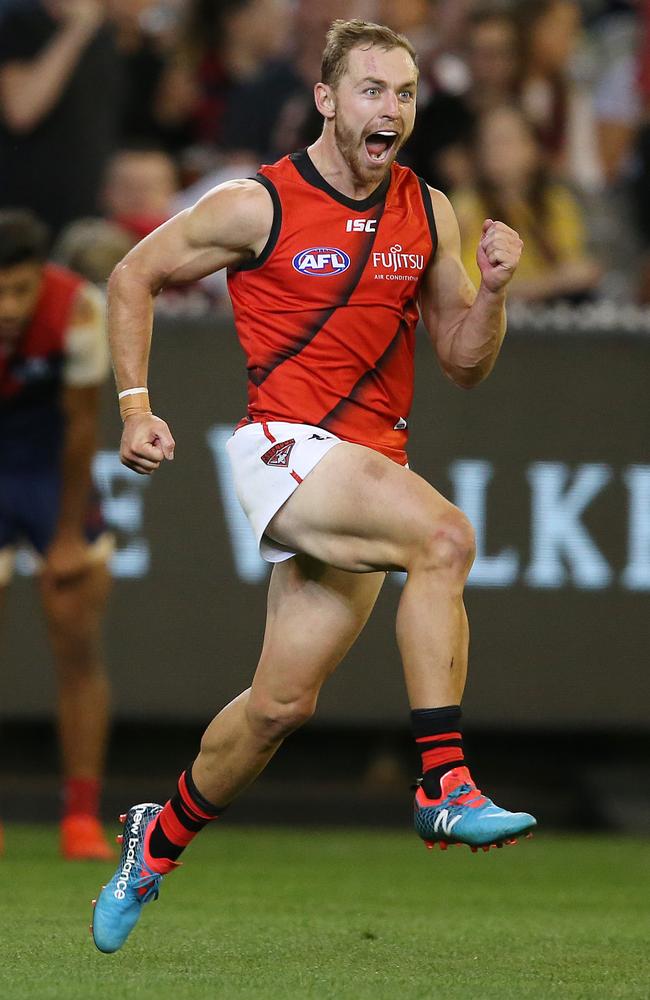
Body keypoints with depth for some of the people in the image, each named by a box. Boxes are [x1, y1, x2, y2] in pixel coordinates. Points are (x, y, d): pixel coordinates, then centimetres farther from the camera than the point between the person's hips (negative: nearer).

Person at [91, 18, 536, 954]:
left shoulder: (428, 213, 8)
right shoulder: (258, 207, -6)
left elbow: (465, 363, 12)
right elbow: (133, 279, 5)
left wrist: (492, 289, -7)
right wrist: (136, 406, -2)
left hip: (373, 462, 6)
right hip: (286, 447, -6)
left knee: (282, 702, 7)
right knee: (445, 534, -31)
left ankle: (163, 835, 31)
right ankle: (444, 785, -30)